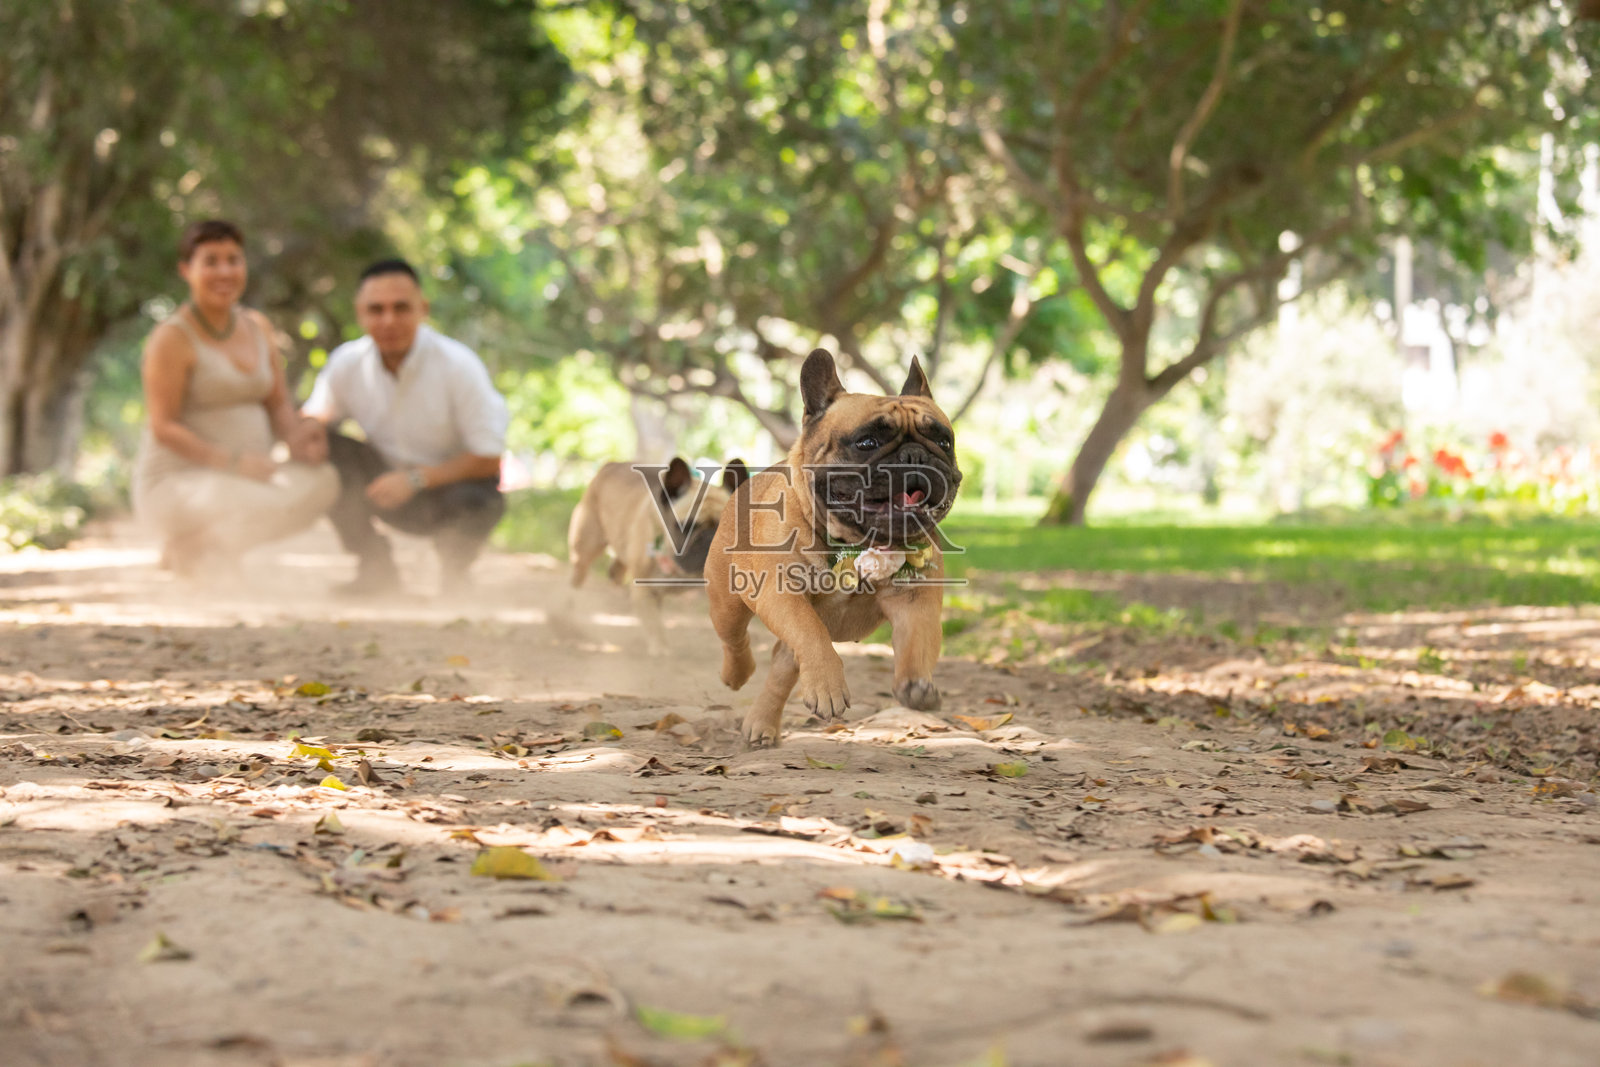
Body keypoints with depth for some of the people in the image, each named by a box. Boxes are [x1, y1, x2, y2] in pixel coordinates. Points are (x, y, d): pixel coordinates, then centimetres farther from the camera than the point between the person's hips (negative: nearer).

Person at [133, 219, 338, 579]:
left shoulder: (257, 326, 12)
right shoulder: (173, 338, -9)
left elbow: (279, 404, 12)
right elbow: (163, 428, -14)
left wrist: (297, 438, -12)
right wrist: (234, 461, -25)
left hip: (247, 475, 7)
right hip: (177, 481, -7)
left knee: (321, 481, -23)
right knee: (263, 506, -36)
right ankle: (184, 545, -5)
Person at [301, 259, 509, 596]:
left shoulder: (458, 365, -20)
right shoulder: (347, 363, -9)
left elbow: (489, 460, -20)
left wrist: (416, 479, -29)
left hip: (450, 484, -3)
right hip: (390, 486, 4)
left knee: (476, 502, -38)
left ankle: (453, 575, 0)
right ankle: (376, 568, -4)